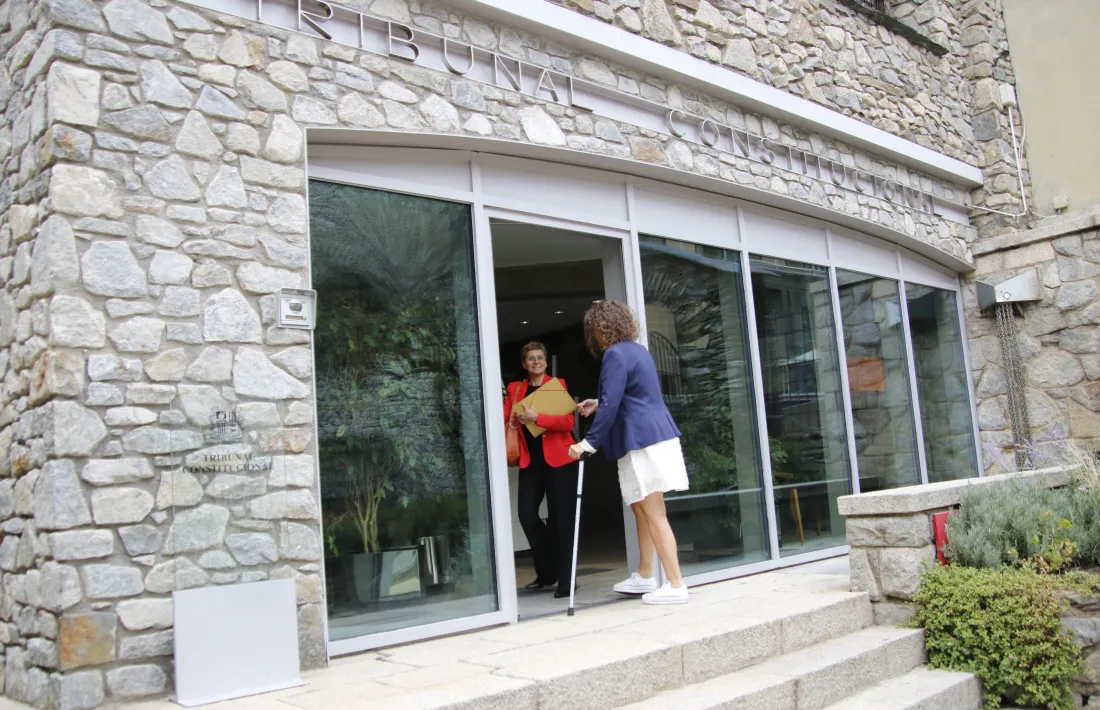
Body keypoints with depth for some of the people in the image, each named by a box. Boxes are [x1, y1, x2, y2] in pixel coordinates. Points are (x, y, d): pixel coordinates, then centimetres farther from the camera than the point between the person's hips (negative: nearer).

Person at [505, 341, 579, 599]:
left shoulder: (557, 384, 2)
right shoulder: (515, 389, 12)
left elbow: (568, 422, -10)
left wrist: (536, 418, -21)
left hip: (558, 459, -3)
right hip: (530, 461, 3)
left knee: (561, 520, -1)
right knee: (527, 515, -4)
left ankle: (565, 581, 7)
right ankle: (547, 572, 16)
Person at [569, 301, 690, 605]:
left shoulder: (615, 355, -12)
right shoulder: (636, 350, 17)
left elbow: (610, 405, -19)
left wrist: (589, 443, -16)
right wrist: (597, 404, 36)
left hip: (643, 443, -10)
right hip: (655, 437, 10)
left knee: (654, 515, -6)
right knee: (643, 510, 18)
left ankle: (676, 586, -3)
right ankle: (645, 576, 27)